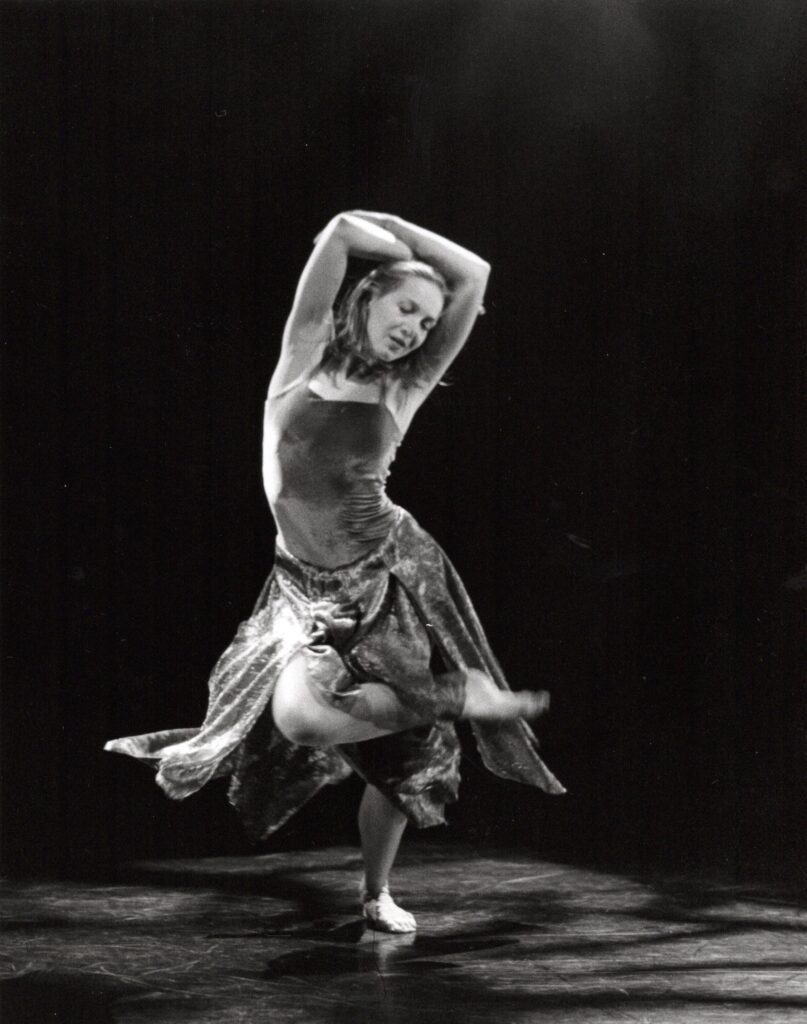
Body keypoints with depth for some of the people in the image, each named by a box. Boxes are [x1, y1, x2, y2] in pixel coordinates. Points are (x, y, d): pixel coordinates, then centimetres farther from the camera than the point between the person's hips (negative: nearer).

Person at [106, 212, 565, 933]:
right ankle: (464, 695, -8)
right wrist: (381, 245, 7)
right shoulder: (304, 357, 0)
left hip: (391, 575, 1)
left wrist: (393, 227, 5)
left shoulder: (403, 387, 2)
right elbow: (341, 232, -8)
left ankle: (377, 893, 26)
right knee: (299, 712, -28)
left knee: (400, 752, 1)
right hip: (308, 587, -1)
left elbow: (474, 275, 0)